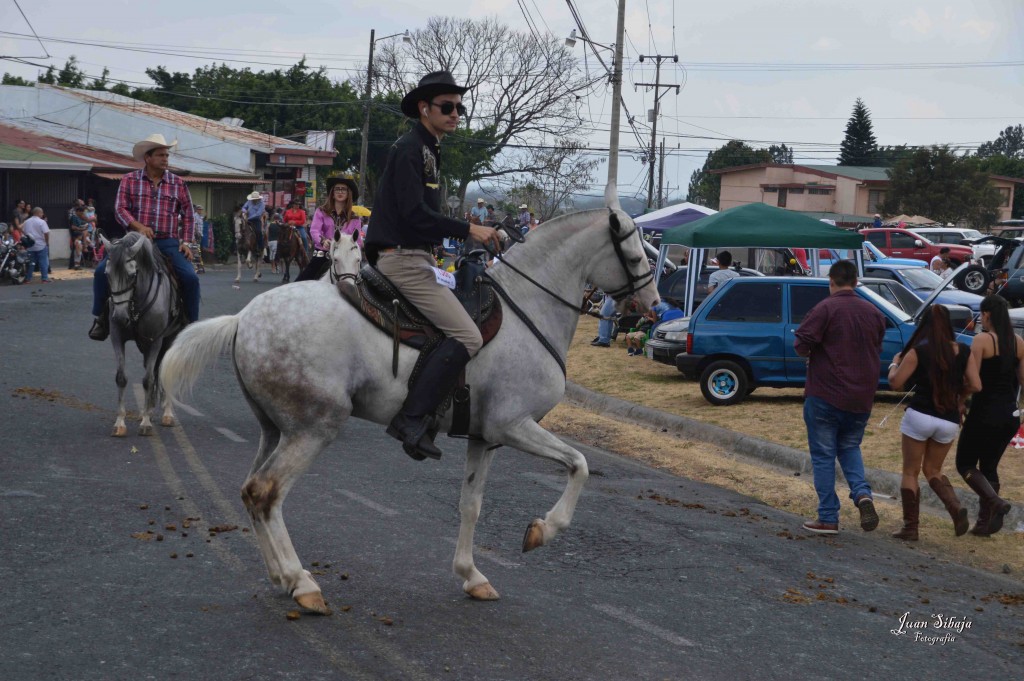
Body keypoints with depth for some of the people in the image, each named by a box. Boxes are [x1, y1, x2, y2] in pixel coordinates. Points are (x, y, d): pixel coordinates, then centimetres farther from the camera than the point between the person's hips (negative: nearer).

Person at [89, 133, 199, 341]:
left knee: (190, 277, -21)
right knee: (102, 271, -16)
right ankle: (102, 318, 4)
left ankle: (191, 323, -3)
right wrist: (138, 227, -19)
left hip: (168, 242, 0)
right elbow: (120, 209, -2)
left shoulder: (177, 183, 9)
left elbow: (188, 215, 12)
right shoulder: (130, 180, 5)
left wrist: (186, 242, 0)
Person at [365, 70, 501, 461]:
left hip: (415, 257, 11)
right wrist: (469, 230, -20)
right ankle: (412, 419, -22)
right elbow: (414, 214, -22)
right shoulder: (409, 150, -12)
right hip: (402, 258, -11)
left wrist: (471, 233, 16)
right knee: (467, 337, -20)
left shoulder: (428, 150, 19)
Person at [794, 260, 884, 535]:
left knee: (823, 456, 5)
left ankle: (828, 518, 5)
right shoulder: (873, 312, 6)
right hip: (862, 397, 5)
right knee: (850, 448, 22)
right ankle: (862, 494, -4)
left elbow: (802, 344, -18)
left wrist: (809, 354, 3)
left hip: (825, 395, -5)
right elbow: (877, 350, 14)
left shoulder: (825, 309, -12)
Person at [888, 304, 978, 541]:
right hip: (949, 421, 4)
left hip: (920, 415, -4)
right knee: (932, 470, 21)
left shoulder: (918, 351, -8)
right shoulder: (963, 351, 1)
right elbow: (975, 386, 0)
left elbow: (896, 383, -8)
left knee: (910, 472, 9)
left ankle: (910, 527, 5)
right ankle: (956, 508, -4)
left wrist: (894, 364, 11)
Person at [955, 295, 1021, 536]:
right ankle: (985, 521, 15)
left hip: (985, 413, -6)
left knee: (965, 463, 7)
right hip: (1009, 414, 6)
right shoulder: (1018, 343, 4)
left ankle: (994, 501, -15)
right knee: (989, 466, 17)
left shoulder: (982, 340, -13)